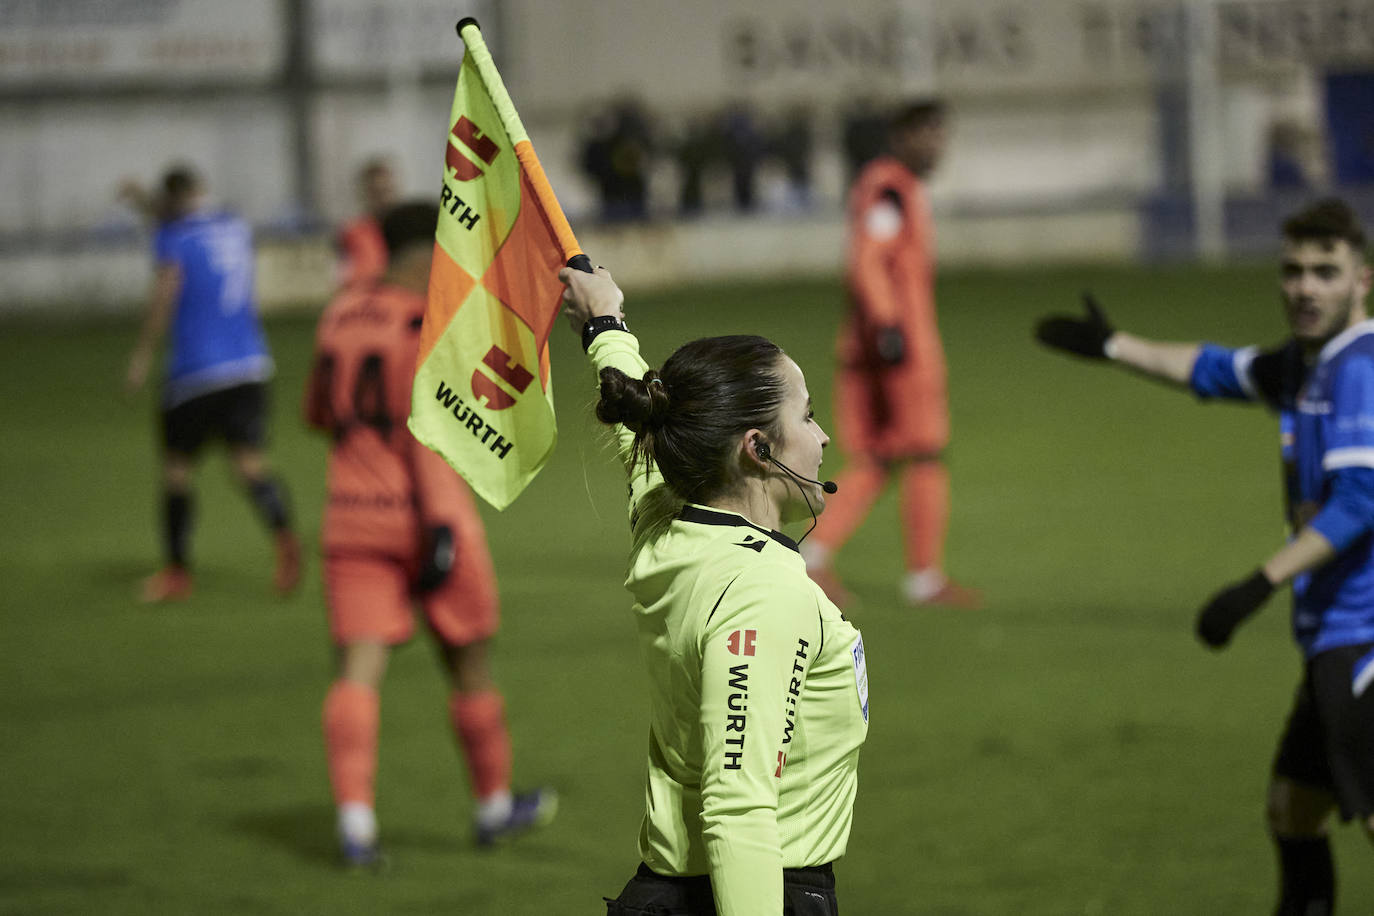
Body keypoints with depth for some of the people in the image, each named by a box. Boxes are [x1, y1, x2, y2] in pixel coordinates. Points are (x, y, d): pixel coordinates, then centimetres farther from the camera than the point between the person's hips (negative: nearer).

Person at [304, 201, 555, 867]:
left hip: (352, 519, 5)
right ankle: (494, 805, 26)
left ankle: (354, 819, -19)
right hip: (425, 513, -5)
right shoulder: (427, 326, -12)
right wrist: (442, 527, -22)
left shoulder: (340, 317, 8)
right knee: (469, 662, 12)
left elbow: (319, 413, 19)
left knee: (357, 671, -3)